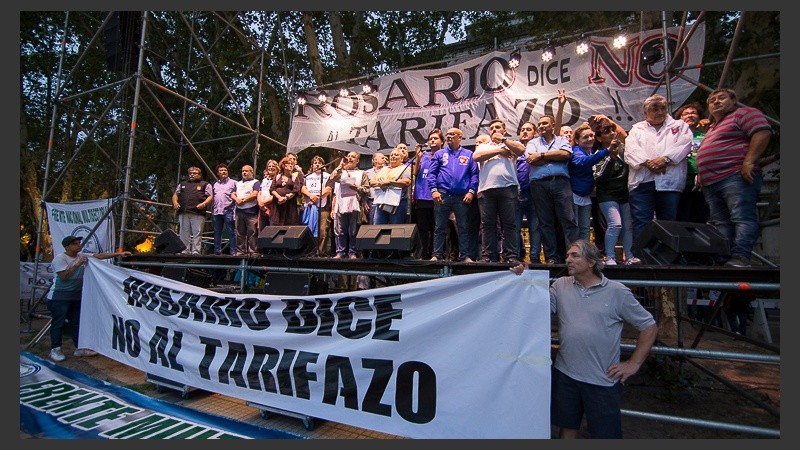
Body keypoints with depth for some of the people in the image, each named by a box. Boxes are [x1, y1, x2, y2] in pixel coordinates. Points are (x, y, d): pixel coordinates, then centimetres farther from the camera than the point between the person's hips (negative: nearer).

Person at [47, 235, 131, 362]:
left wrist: (118, 253, -8)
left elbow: (99, 256, -1)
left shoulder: (82, 256, 4)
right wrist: (77, 264, -22)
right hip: (59, 296, -7)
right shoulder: (60, 258, -13)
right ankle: (55, 349, 12)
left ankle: (80, 348, 17)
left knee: (77, 322, 10)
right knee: (58, 322, 0)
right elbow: (63, 276, -21)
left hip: (76, 295, 7)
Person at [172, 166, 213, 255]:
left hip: (198, 213, -4)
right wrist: (175, 202, 3)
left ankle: (196, 252, -10)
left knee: (197, 233, -9)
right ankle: (185, 252, 3)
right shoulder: (182, 184, 28)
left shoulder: (205, 184, 14)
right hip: (183, 212, 4)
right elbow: (175, 194, 24)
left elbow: (211, 197, 5)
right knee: (184, 233, 1)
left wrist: (203, 204, -13)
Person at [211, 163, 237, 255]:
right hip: (216, 211, 5)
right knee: (217, 232, 9)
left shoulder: (233, 182, 6)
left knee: (231, 232, -4)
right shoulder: (215, 184, 20)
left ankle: (233, 251, -1)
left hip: (229, 210, -5)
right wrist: (212, 209, 12)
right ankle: (217, 251, 16)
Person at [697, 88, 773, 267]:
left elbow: (763, 133, -10)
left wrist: (749, 161, -20)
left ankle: (740, 258, -22)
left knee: (742, 218, -14)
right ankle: (722, 260, 0)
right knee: (720, 224, 2)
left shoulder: (743, 113, 6)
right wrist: (701, 175, 20)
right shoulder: (712, 128, 31)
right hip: (710, 183, 9)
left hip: (736, 177, -9)